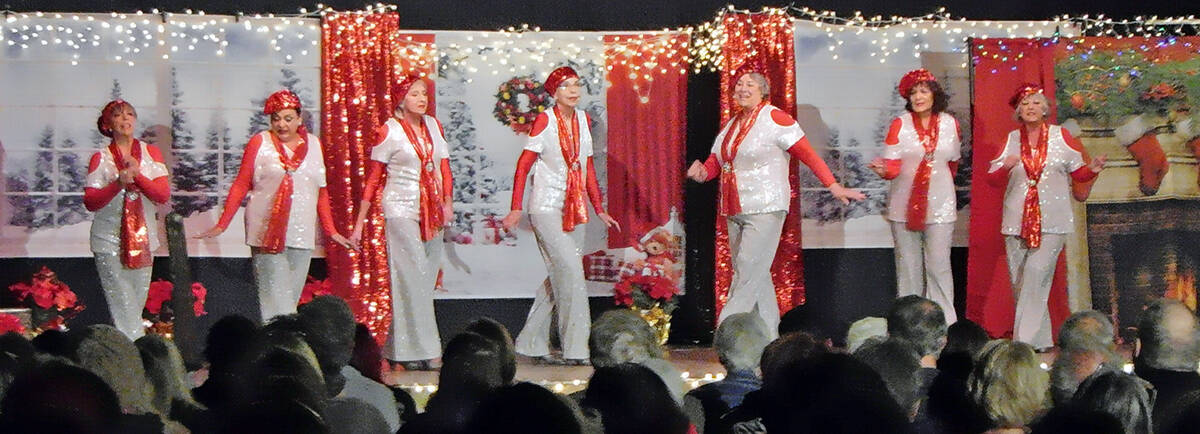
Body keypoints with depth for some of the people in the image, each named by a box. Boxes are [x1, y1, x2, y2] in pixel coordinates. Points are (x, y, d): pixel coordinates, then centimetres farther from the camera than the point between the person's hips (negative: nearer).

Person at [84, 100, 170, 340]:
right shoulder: (101, 158, 2)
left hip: (143, 240, 3)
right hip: (110, 242, -3)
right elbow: (90, 202, -7)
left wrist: (137, 175, -17)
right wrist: (118, 183, -21)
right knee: (124, 309, -8)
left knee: (137, 305, 6)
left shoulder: (151, 154, 7)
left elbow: (163, 195, -3)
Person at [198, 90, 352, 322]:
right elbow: (240, 186, 5)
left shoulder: (313, 144, 11)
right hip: (267, 233, -3)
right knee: (275, 298, -9)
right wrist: (221, 225, -1)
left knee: (292, 296, 5)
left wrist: (331, 231, 12)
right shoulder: (259, 143, 3)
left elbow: (321, 192, 16)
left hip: (302, 234, 3)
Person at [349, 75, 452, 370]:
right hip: (401, 210, -6)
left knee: (426, 279, 6)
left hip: (432, 213, 6)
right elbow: (372, 179, -1)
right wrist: (359, 223, -2)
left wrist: (447, 203, -2)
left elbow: (444, 167, 14)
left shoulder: (434, 126, 11)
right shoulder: (389, 131, -4)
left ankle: (397, 348, 15)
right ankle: (416, 352, -5)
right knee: (411, 279, -9)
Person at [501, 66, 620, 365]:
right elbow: (523, 165, -8)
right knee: (571, 272, -13)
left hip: (574, 210, 7)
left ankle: (532, 343, 18)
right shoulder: (545, 120, -9)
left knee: (560, 277, 7)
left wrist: (599, 209, 15)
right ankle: (575, 349, -8)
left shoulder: (583, 120, 9)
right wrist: (517, 208, -13)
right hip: (547, 208, -7)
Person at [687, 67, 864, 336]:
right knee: (756, 276, 10)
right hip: (734, 211, 8)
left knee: (749, 273, -12)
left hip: (765, 210, -8)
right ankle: (769, 338, 14)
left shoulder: (774, 118, -6)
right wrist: (702, 171, -8)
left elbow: (807, 154, -9)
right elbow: (716, 162, 16)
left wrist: (834, 187, -14)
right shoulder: (731, 125, 16)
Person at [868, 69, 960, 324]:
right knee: (908, 267, 1)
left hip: (939, 205, 1)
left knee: (939, 265, -5)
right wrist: (883, 170, -27)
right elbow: (893, 165, -5)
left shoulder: (949, 124, 7)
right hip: (904, 204, 0)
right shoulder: (900, 125, 1)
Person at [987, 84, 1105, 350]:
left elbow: (1079, 173, 11)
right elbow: (992, 176, 8)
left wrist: (1092, 169, -10)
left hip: (1052, 220, -3)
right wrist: (1006, 167, -13)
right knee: (1018, 279, 1)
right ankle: (1040, 340, 13)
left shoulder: (1060, 136, 6)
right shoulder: (1012, 139, 10)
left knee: (1037, 273, -16)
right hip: (1017, 220, 3)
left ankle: (1026, 341, -15)